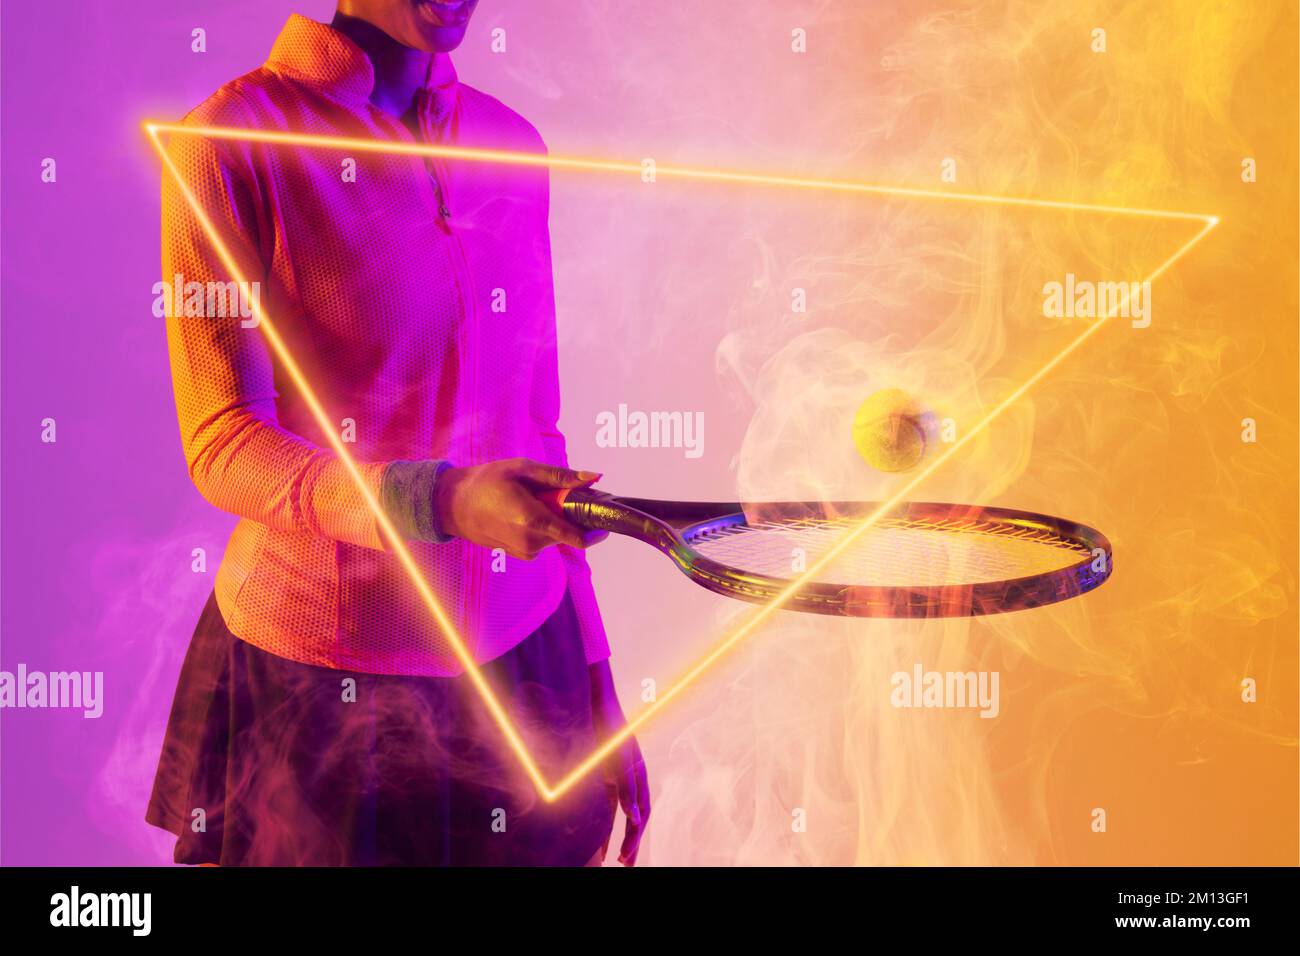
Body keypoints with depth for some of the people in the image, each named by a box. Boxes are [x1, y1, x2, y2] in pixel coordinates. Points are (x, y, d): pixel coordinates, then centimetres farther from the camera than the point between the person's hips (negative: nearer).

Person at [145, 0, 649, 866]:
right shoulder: (232, 141, -10)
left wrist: (597, 685, 7)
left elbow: (537, 429, 7)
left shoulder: (513, 146, 5)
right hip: (322, 679, -4)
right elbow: (223, 446, -15)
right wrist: (442, 502, -32)